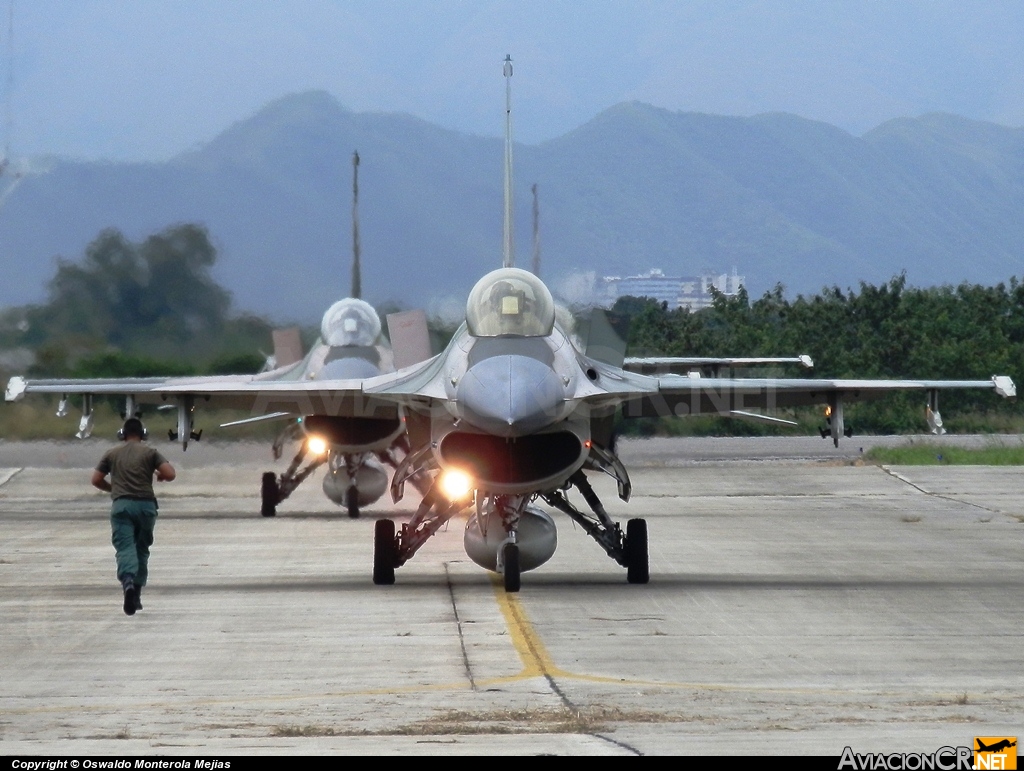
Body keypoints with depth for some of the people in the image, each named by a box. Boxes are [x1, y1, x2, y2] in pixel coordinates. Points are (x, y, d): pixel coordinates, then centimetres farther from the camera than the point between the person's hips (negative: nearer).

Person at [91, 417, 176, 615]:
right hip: (146, 504, 1)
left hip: (121, 505, -1)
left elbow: (96, 480, 11)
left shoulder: (112, 454, 13)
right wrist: (159, 476, 19)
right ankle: (137, 594, 15)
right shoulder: (150, 452, 8)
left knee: (125, 547, -11)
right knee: (142, 548, 15)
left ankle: (128, 581, -39)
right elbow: (170, 474, -3)